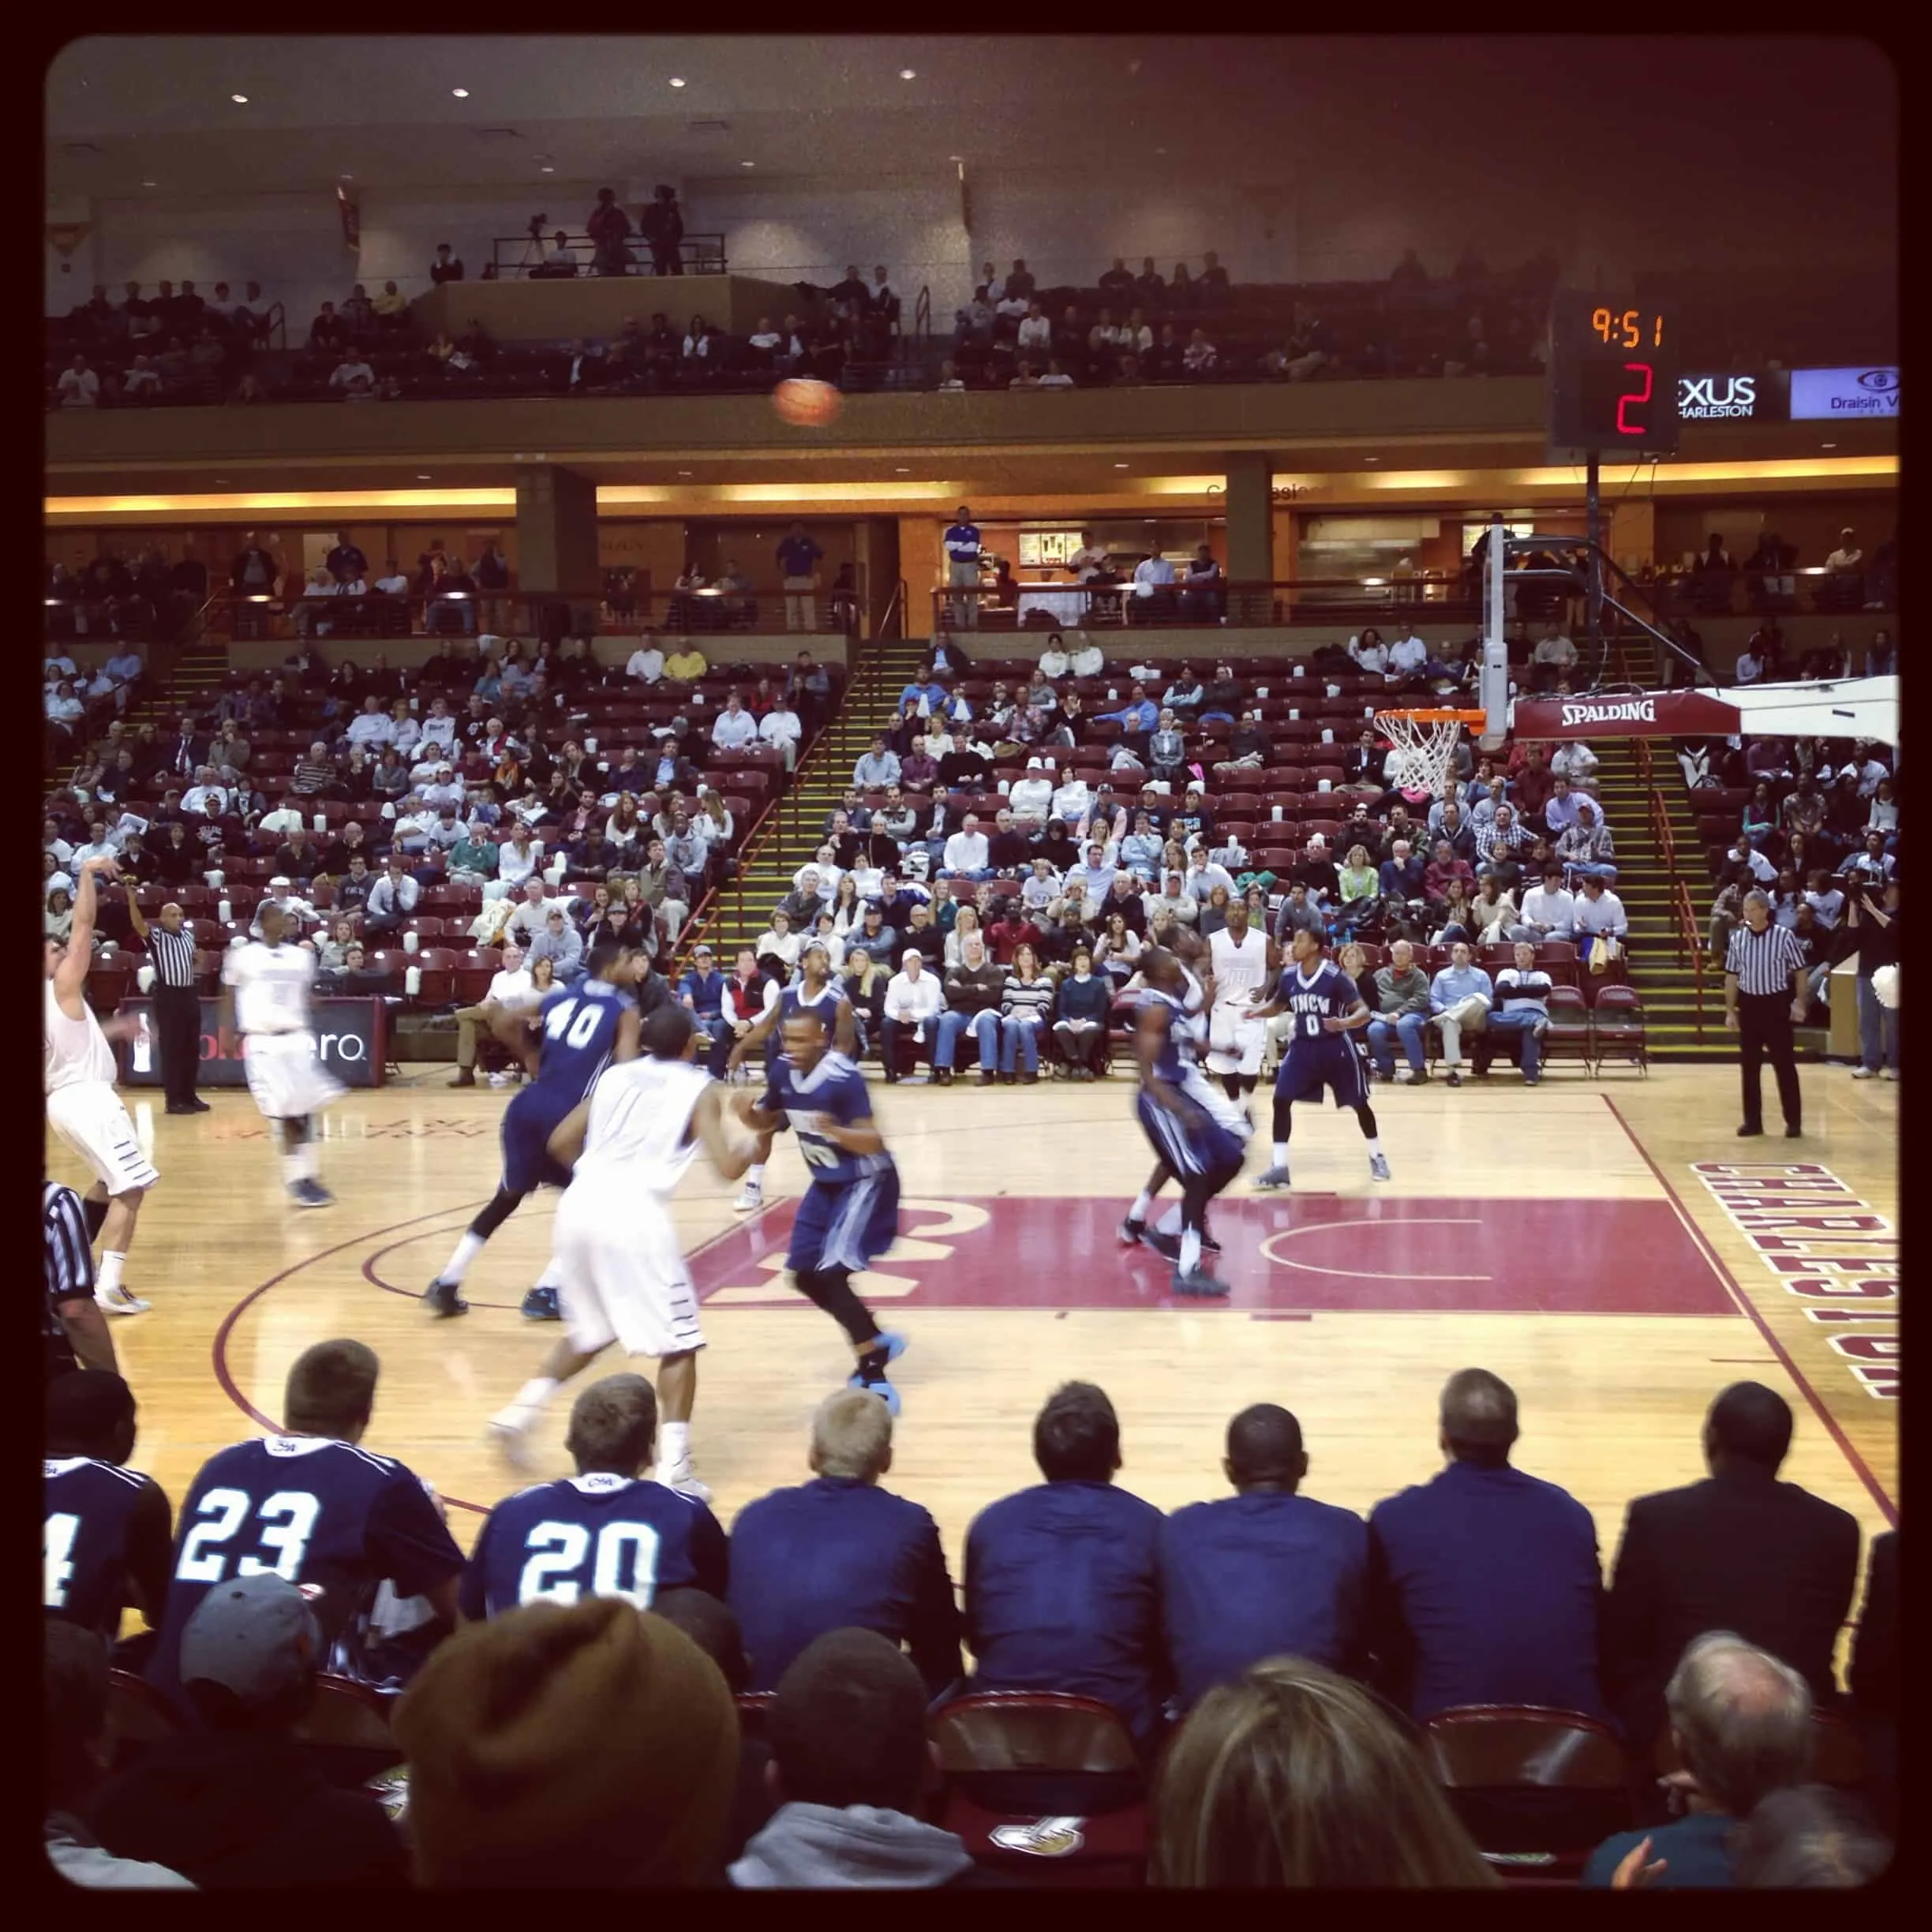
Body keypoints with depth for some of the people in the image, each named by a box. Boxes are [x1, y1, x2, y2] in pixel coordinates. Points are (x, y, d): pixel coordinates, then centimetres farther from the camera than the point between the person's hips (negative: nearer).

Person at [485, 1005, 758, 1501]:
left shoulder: (616, 1075, 20)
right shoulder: (700, 1089, 7)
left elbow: (560, 1143, 19)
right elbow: (727, 1167, -2)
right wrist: (753, 1147, 19)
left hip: (579, 1205, 5)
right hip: (634, 1214, -5)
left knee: (588, 1333, 27)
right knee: (679, 1345, 5)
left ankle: (520, 1413, 16)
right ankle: (673, 1469, -4)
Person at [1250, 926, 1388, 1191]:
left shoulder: (1335, 977, -19)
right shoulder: (1289, 976, -3)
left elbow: (1363, 1011, -18)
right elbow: (1276, 1006, 14)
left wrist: (1343, 1023, -38)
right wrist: (1253, 1012, -6)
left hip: (1335, 1047, -4)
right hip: (1302, 1046, 4)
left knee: (1359, 1103, 8)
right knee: (1281, 1100, -8)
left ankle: (1377, 1157, 31)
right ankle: (1279, 1167, -2)